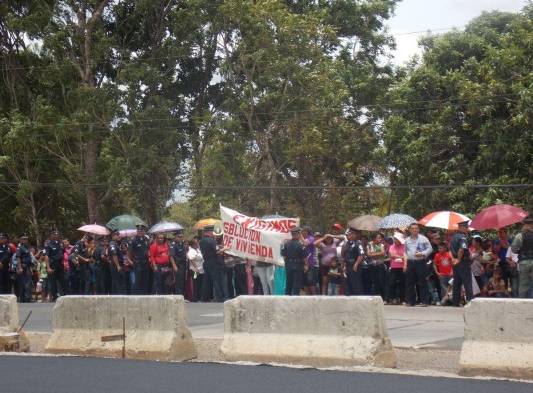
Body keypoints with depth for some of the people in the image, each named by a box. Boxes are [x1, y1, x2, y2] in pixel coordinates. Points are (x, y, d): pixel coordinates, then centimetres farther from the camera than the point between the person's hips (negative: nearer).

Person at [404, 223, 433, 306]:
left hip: (420, 262, -4)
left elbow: (430, 249, 1)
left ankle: (425, 301, -1)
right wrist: (405, 264, 13)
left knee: (422, 282, -5)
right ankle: (410, 301, 11)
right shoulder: (407, 240, 14)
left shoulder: (423, 238, 1)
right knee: (409, 283, 4)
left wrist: (422, 254, -14)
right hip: (410, 263, 4)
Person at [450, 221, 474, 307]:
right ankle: (470, 299, -9)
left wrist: (453, 258, 13)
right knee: (467, 283, -6)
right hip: (463, 262, -8)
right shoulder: (463, 237, -15)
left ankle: (455, 302, 12)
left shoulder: (453, 237, 13)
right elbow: (461, 249, -28)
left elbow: (450, 248, 21)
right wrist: (459, 259, -16)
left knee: (456, 283, 11)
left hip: (455, 263, 8)